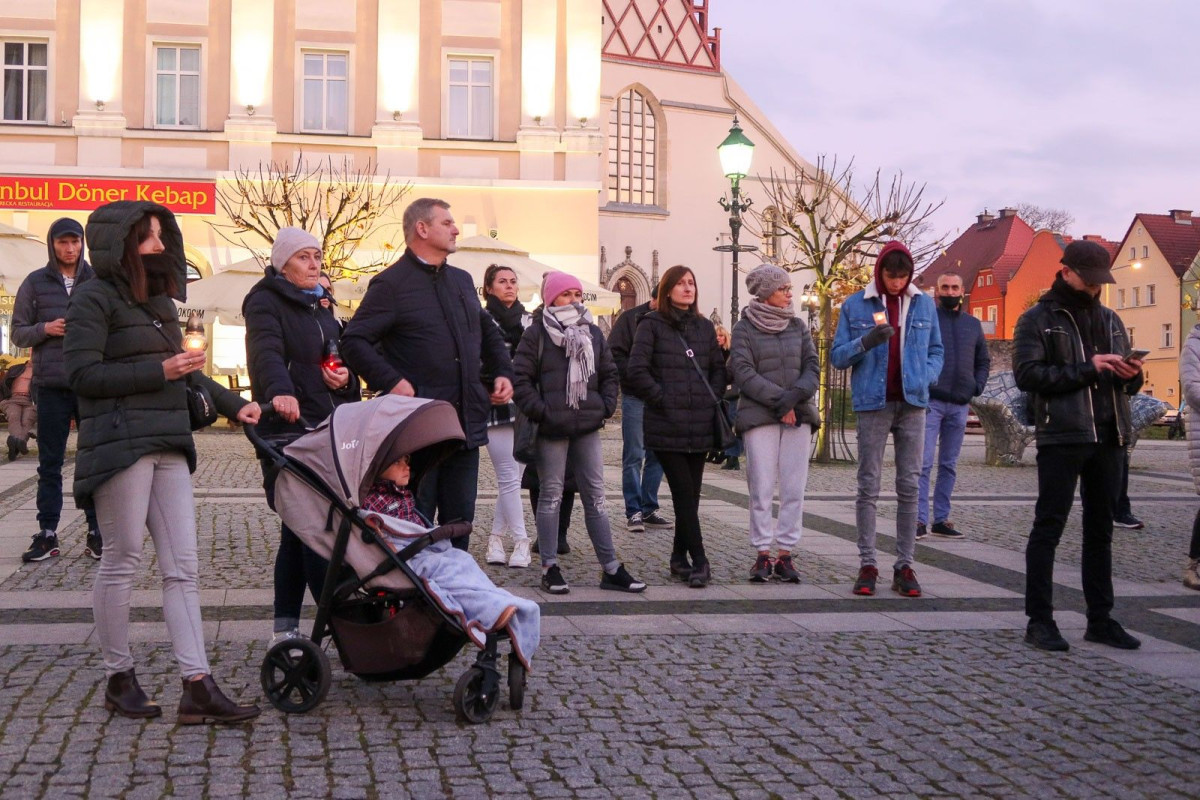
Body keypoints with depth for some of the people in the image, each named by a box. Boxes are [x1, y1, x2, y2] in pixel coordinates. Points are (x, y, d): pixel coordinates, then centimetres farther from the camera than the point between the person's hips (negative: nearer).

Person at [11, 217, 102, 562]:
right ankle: (47, 534, 10)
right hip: (51, 387, 0)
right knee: (50, 464, 5)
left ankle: (97, 533, 9)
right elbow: (18, 333, 8)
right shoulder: (35, 283, 7)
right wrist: (45, 329, -11)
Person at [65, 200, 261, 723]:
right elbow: (82, 374, -12)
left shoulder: (157, 300, 21)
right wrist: (159, 372, -16)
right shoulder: (94, 299, -3)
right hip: (120, 444, -8)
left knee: (182, 568, 1)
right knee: (122, 562, 0)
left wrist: (232, 404, 18)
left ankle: (198, 688, -1)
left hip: (168, 447, 8)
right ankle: (119, 679, 15)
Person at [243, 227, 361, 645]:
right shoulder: (265, 301, -3)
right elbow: (267, 352, -22)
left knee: (300, 532, 8)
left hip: (328, 430, 8)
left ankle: (285, 629, 13)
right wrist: (280, 391, -43)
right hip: (288, 429, -7)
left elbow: (344, 357, 28)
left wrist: (346, 377, 3)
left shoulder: (321, 305, 22)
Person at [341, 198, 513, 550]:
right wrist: (391, 382, -21)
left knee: (460, 520, 12)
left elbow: (488, 332, 28)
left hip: (467, 423, 7)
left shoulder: (462, 280, 16)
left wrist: (503, 372, 13)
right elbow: (354, 342, -11)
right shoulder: (392, 284, -6)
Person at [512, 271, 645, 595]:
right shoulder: (537, 333, -4)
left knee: (595, 495, 7)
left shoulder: (593, 333, 12)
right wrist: (539, 410, -13)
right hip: (552, 428, -5)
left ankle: (611, 569, 11)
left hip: (588, 427, 5)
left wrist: (606, 407, 6)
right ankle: (549, 568, 12)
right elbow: (521, 377, -7)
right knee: (551, 495, 3)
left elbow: (609, 374, 19)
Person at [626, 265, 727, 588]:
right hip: (667, 425, -5)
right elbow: (637, 370, -8)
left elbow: (718, 368, 20)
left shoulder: (705, 327, 15)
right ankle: (699, 562, -6)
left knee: (690, 494, 7)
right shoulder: (652, 325, -1)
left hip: (700, 426, 5)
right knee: (684, 492, -8)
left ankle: (680, 558, 19)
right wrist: (662, 398, -10)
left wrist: (713, 398, 5)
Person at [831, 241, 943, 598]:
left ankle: (905, 565, 7)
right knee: (869, 486, 0)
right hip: (873, 405, -2)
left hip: (912, 404, 2)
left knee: (909, 486, 2)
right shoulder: (855, 305, 3)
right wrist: (866, 342, -17)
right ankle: (867, 565, 5)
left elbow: (936, 351, 14)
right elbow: (837, 356, 2)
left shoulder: (924, 304, 8)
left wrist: (925, 379, -6)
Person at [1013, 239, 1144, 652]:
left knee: (1100, 529, 10)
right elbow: (1027, 374, -13)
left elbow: (1127, 381, 23)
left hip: (1108, 437, 6)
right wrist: (1087, 368, -18)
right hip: (1061, 436, -6)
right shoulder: (1037, 320, 0)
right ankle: (1039, 620, 1)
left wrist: (1131, 375, -2)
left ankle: (1100, 619, 17)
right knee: (1049, 527, -4)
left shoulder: (1109, 320, 19)